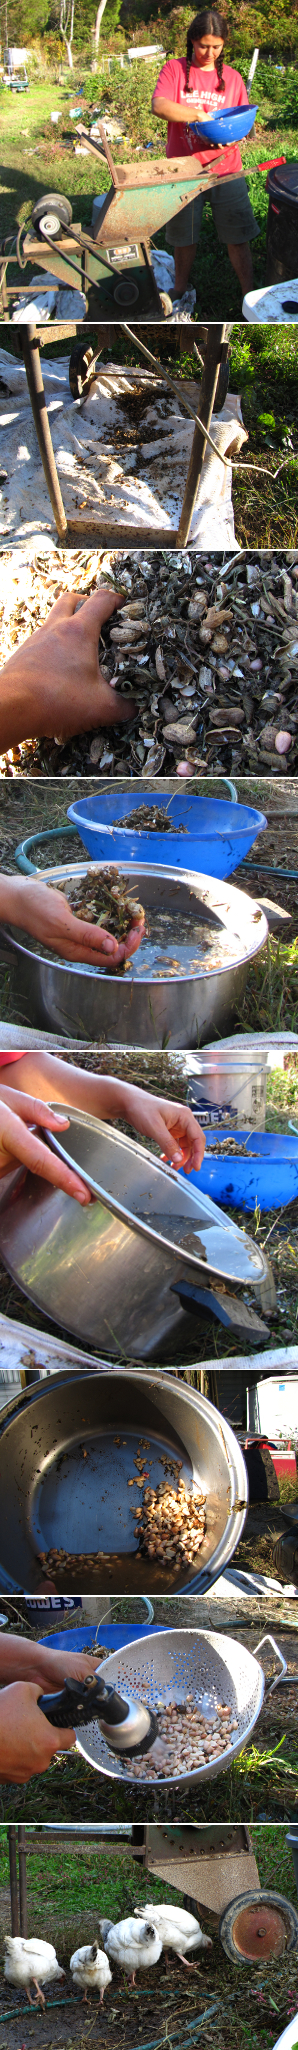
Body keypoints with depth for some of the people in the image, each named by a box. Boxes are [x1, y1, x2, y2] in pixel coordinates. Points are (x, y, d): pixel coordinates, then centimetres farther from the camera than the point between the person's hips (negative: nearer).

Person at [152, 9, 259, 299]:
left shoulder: (231, 77, 8)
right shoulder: (175, 69, 0)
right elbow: (159, 106, -17)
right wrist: (200, 114, -25)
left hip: (225, 168, 1)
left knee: (238, 235, 0)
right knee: (183, 236, 10)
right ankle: (180, 291, 29)